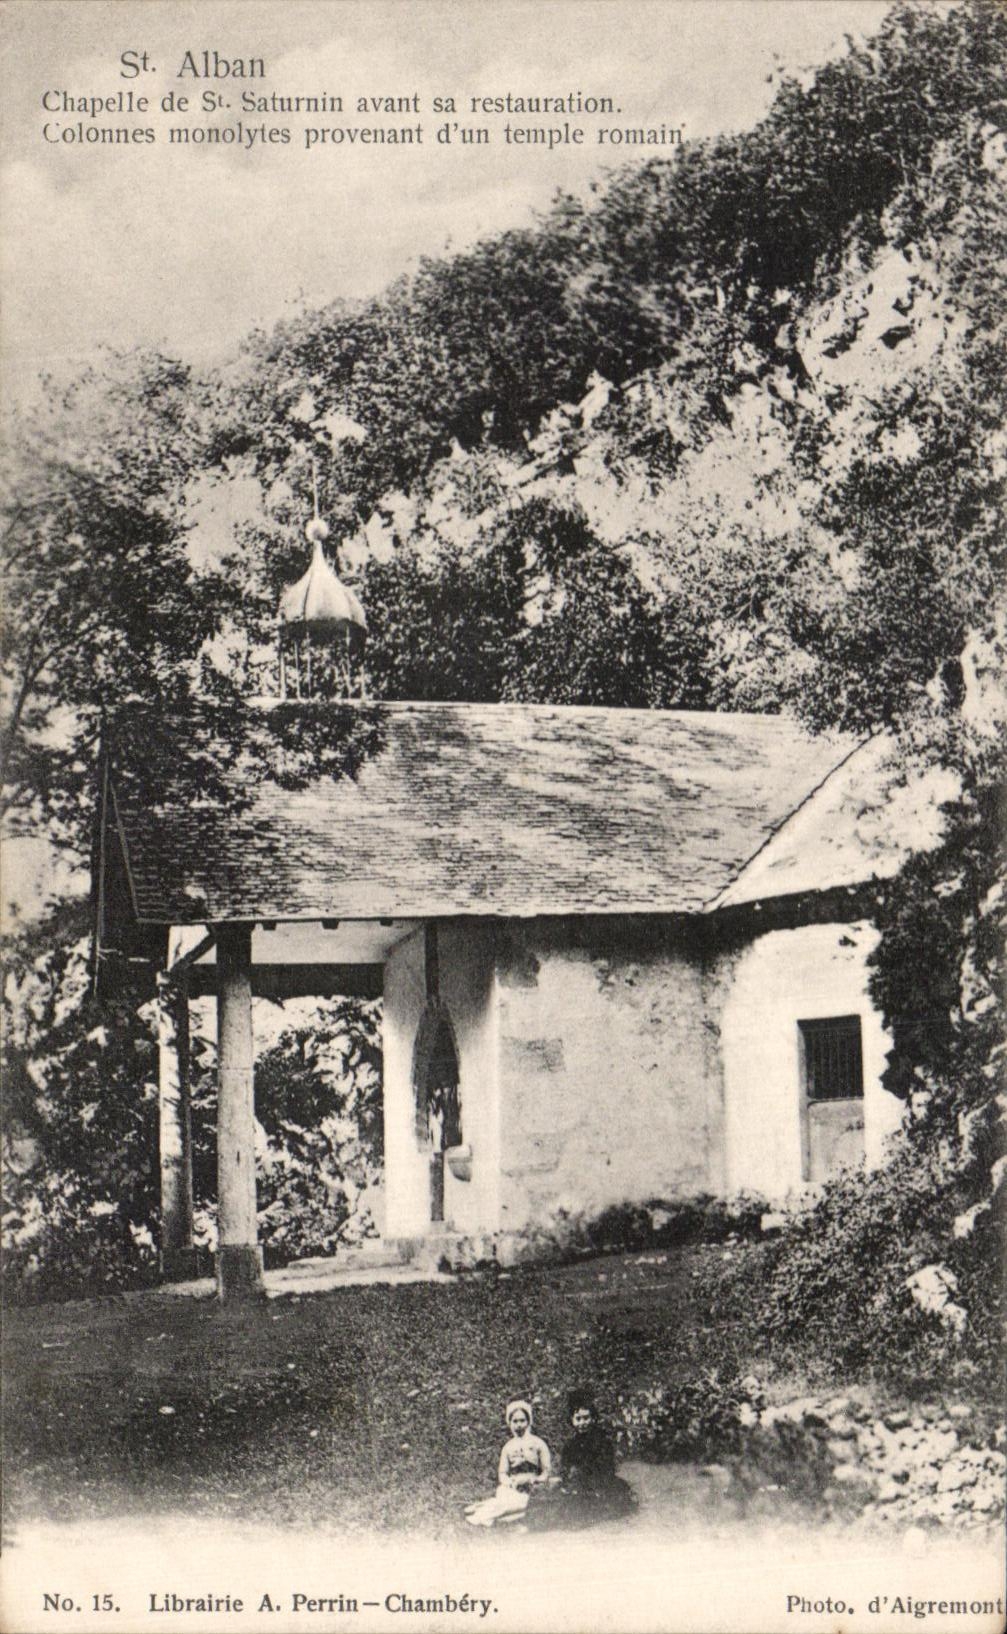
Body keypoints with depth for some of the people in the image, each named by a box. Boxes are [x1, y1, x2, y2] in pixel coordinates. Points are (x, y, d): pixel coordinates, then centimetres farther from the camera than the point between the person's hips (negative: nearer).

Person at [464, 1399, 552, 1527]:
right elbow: (502, 1473, 14)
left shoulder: (537, 1443, 9)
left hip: (531, 1487, -3)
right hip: (511, 1486, 3)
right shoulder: (508, 1446, 17)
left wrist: (534, 1480, -13)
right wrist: (511, 1482, -8)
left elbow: (547, 1471, 7)